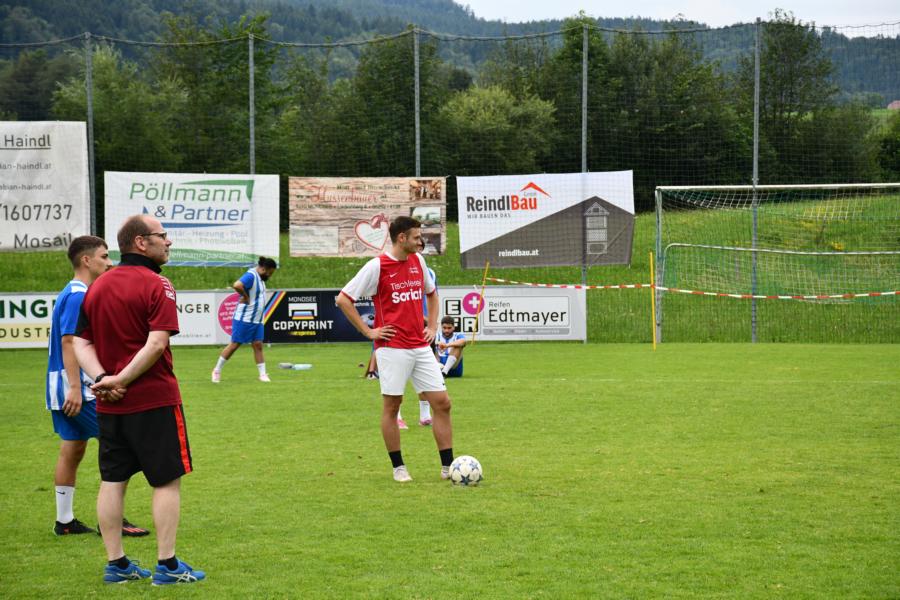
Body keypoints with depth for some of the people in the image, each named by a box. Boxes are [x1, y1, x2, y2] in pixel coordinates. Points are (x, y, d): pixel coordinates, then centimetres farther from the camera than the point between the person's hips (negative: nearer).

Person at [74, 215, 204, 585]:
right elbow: (156, 344, -21)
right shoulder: (155, 286, -11)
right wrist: (121, 380, -15)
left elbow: (82, 343, 5)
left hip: (109, 404, 7)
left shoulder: (97, 287, 10)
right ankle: (167, 565, 2)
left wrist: (102, 379, -6)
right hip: (154, 400, -6)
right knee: (167, 481, 2)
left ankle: (116, 563, 12)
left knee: (112, 481, 9)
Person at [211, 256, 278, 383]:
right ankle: (217, 370, 11)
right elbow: (237, 285, -35)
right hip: (244, 319, -8)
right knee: (235, 344, -1)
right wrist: (245, 297, -22)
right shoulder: (251, 276, -18)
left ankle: (263, 374, 4)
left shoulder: (260, 278, 11)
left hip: (257, 320, 8)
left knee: (258, 345, 3)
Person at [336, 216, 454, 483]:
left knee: (442, 403, 0)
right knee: (392, 406, 1)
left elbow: (431, 293, 28)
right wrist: (368, 331, -8)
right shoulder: (377, 266, -8)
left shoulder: (418, 261, 10)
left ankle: (448, 467, 5)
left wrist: (432, 325, 15)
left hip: (421, 346, 6)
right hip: (392, 348, -6)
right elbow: (343, 299, -7)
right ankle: (398, 468, 12)